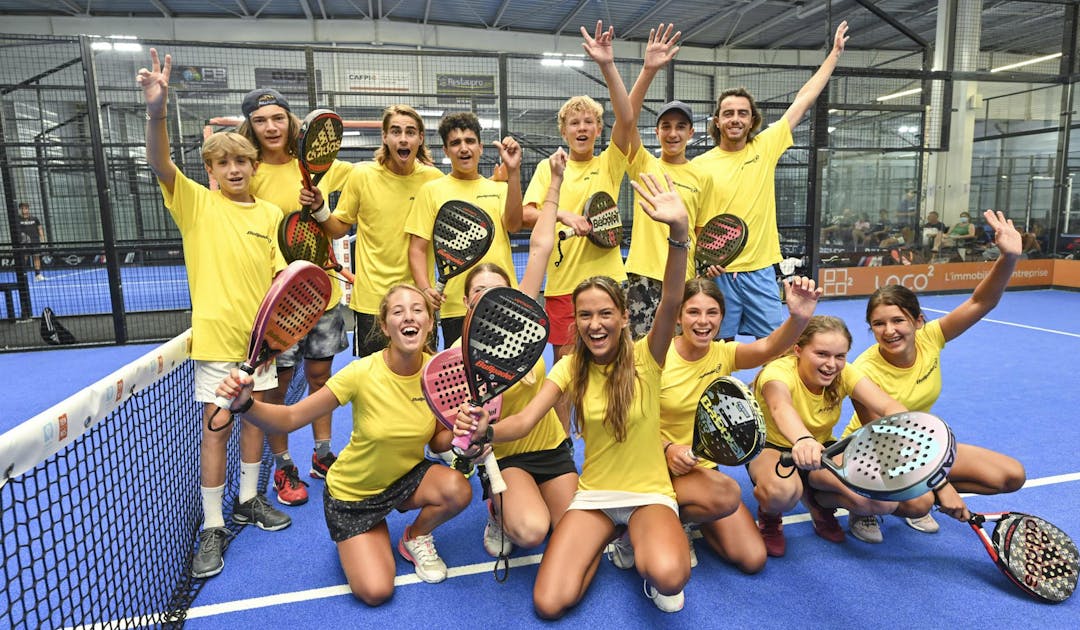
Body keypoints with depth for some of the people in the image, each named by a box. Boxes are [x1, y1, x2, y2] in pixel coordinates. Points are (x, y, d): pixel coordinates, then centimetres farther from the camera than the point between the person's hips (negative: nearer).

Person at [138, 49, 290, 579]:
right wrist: (156, 110, -35)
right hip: (216, 335, -3)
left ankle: (248, 500, 33)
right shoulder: (196, 203, -3)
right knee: (216, 426, 1)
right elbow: (159, 163, -20)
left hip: (259, 334, 4)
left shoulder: (270, 213, 5)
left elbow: (279, 273, 7)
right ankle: (212, 528, 13)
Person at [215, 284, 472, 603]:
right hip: (351, 493, -2)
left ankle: (417, 538, 6)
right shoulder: (363, 373, -27)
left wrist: (458, 432, -28)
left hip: (407, 477, 3)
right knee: (375, 592, -13)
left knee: (458, 490, -29)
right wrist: (246, 403, -43)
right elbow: (289, 419, -23)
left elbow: (439, 442, -6)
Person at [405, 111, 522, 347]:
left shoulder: (499, 188, 12)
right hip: (456, 307, -2)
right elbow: (417, 249, 2)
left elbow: (513, 225, -8)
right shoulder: (431, 190, 5)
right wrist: (425, 288, -15)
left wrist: (513, 171, -16)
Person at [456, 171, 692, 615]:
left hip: (649, 493, -3)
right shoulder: (570, 368, -3)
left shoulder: (645, 358, -12)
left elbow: (670, 303, -31)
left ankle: (645, 551, 5)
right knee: (548, 604, -13)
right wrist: (486, 430, -38)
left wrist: (679, 232, -48)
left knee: (668, 578, -34)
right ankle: (609, 540, 15)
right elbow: (526, 419, -15)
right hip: (592, 494, 3)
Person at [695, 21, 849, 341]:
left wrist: (835, 53, 13)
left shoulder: (765, 147, 3)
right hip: (717, 273, -1)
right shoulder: (700, 165, -2)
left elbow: (804, 99, 9)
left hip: (760, 271, 2)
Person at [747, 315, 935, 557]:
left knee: (885, 501, -20)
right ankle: (769, 518, -2)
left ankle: (819, 501, 12)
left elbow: (888, 406, -30)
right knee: (781, 490, -41)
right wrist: (802, 440, -75)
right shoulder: (778, 372, -29)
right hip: (771, 449, -5)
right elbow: (780, 408, -53)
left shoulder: (845, 374, -14)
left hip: (822, 450, 5)